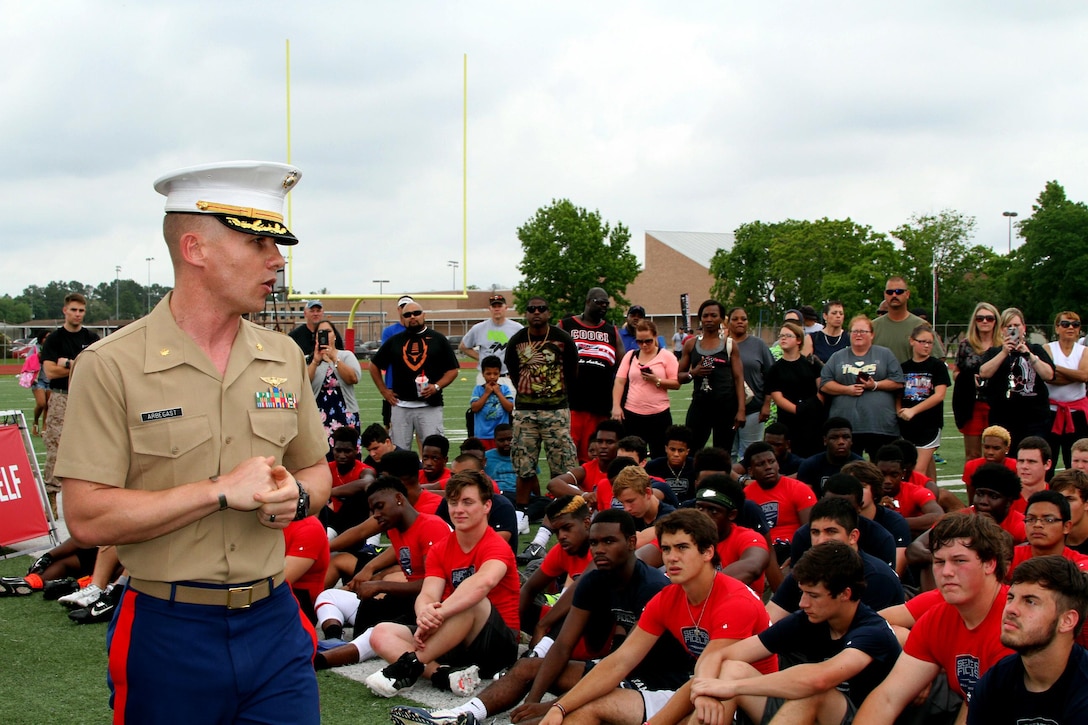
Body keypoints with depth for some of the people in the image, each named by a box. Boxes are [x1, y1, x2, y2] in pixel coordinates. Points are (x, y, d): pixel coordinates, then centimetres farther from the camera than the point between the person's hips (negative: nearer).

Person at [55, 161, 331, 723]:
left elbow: (316, 471, 17)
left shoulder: (283, 357, 7)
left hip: (274, 624, 4)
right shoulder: (111, 366, -10)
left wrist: (296, 497, -6)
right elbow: (87, 517, -16)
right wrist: (223, 492, -17)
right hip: (168, 633, -4)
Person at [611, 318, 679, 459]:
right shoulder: (630, 355, 8)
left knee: (660, 457, 2)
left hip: (659, 415, -2)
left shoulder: (666, 356, 1)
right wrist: (616, 406, -5)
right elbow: (619, 381, 4)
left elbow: (676, 383, -3)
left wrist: (657, 381, -17)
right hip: (631, 414, 2)